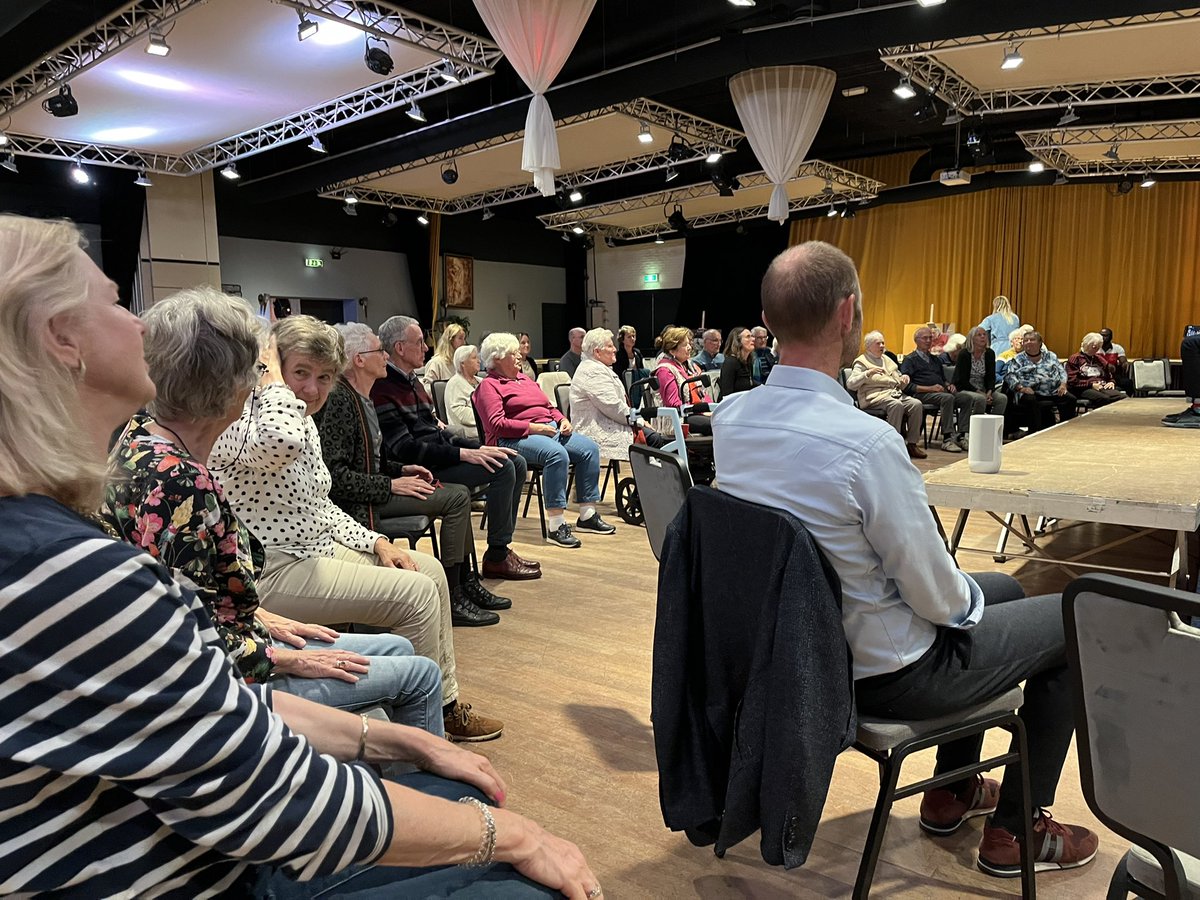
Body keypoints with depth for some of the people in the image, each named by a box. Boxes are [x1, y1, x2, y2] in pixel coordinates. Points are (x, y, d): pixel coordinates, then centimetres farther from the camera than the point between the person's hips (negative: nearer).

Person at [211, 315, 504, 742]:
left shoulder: (305, 421, 10)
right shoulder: (247, 418, -20)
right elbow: (281, 440, -48)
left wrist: (376, 542, 6)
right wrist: (273, 376, -28)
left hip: (319, 548, 10)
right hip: (274, 573, -10)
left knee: (432, 570, 9)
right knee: (416, 594, -15)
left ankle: (446, 706, 20)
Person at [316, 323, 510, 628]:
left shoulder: (360, 398, 14)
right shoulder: (339, 400, -17)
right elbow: (334, 475, -24)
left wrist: (401, 470, 6)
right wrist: (390, 485, -20)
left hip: (372, 488, 10)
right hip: (356, 503, -10)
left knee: (460, 492, 7)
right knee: (457, 498, -16)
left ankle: (466, 584, 12)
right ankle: (451, 601, -11)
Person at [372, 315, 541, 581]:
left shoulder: (410, 381, 16)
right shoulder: (383, 390, -16)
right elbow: (405, 449, -22)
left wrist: (478, 448, 5)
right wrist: (462, 454, -23)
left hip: (438, 454, 10)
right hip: (421, 469, -10)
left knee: (516, 463, 3)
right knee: (501, 467, -21)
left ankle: (501, 549, 8)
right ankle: (496, 557, -9)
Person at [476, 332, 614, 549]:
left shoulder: (524, 379, 26)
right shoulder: (489, 386, 0)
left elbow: (549, 407, 28)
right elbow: (496, 424, -14)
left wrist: (562, 420, 7)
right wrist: (533, 427, -18)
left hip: (551, 430, 9)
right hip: (515, 439, -8)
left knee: (590, 448, -12)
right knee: (557, 454, -36)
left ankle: (587, 515, -8)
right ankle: (555, 525, -34)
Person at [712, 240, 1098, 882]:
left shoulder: (729, 418, -9)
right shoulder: (866, 441, -32)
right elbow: (934, 596, -21)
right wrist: (968, 601, 2)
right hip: (887, 674, -7)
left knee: (998, 587, 29)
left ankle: (952, 791, 42)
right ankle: (1016, 829, 26)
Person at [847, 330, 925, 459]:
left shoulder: (887, 360, 24)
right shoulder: (861, 362, 3)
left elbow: (900, 385, 29)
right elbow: (850, 384, -12)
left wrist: (904, 378, 5)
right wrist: (868, 373, -22)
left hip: (894, 394, 7)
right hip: (875, 396, -6)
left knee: (916, 404, -21)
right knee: (896, 405, -36)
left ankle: (912, 443, -16)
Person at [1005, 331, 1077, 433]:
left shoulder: (1050, 356, 21)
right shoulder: (1018, 359, 11)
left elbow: (1061, 371, 19)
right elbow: (1010, 376, 0)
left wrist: (1063, 384, -1)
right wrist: (1021, 388, -17)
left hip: (1054, 391, 3)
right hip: (1031, 392, -3)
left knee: (1070, 399, -21)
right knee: (1030, 400, -37)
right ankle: (1035, 431, -32)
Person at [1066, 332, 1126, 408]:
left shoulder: (1099, 359, 29)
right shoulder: (1075, 359, 9)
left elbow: (1111, 375, 33)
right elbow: (1072, 381, -2)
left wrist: (1112, 382, 8)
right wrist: (1091, 384, -13)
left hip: (1103, 388, 6)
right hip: (1084, 389, -6)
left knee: (1122, 397, -30)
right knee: (1104, 398, -39)